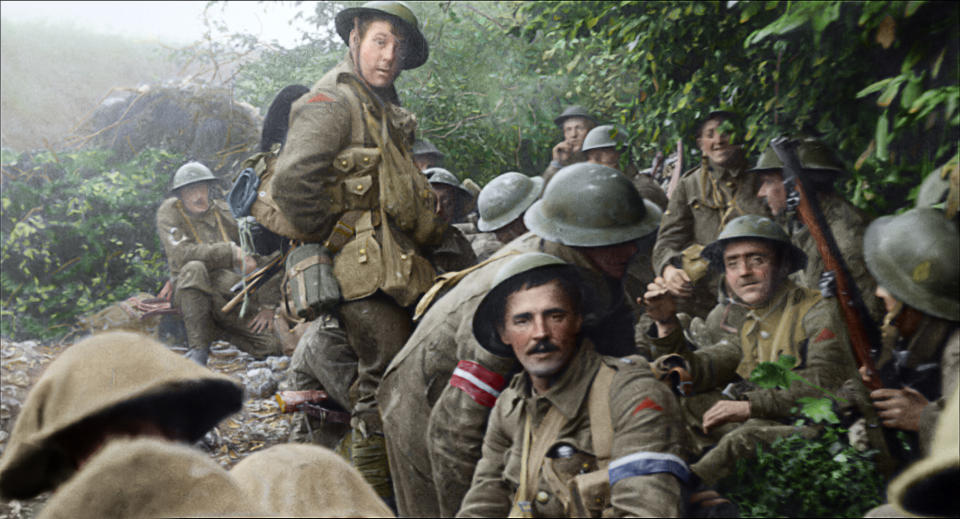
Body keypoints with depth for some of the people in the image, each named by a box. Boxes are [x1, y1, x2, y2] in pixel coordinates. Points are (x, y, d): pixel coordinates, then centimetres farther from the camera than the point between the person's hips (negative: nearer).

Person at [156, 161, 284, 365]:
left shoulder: (225, 213, 2)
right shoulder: (169, 212, -4)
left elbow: (264, 258, 3)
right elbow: (182, 253, -22)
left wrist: (268, 307, -1)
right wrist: (232, 252, -28)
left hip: (231, 298, 3)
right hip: (192, 296, -3)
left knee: (273, 347, -10)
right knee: (194, 269, -36)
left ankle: (216, 331, 16)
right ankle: (198, 348, -28)